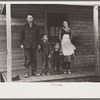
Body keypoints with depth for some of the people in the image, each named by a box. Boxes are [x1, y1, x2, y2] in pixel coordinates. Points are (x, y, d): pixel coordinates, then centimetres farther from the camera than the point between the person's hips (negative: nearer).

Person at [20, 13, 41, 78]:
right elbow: (22, 35, 9)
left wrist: (38, 44, 6)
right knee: (27, 59, -9)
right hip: (26, 45, -1)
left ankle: (34, 72, 13)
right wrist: (22, 44, 2)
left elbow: (38, 36, 12)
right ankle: (27, 72, -3)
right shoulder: (25, 27, 6)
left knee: (34, 59, 5)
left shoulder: (36, 27, 9)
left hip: (34, 45, 1)